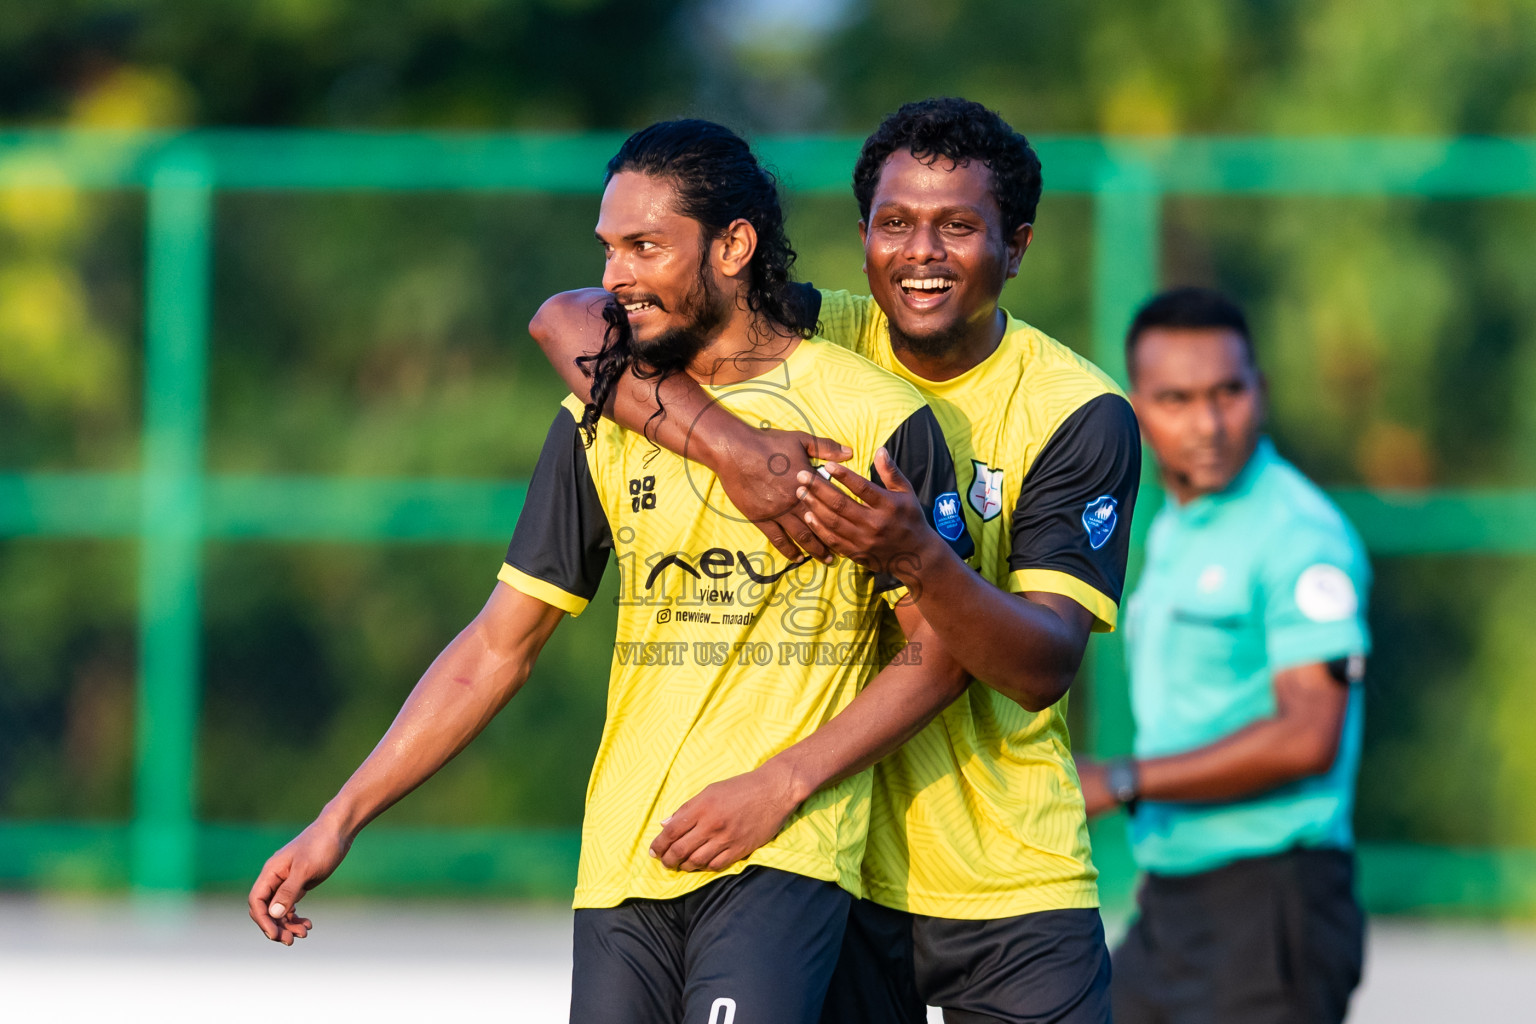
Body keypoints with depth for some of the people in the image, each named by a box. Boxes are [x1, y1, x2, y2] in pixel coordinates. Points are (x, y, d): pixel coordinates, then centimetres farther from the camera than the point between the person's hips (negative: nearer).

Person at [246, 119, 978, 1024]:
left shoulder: (879, 418, -3)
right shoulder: (600, 420, 10)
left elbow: (941, 651, 0)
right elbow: (499, 646, 12)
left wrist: (780, 782, -12)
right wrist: (343, 817, 6)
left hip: (783, 859, -5)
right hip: (623, 865, 5)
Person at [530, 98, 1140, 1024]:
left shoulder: (1080, 415, -6)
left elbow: (1045, 667, -14)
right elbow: (568, 321, -10)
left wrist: (918, 558, -33)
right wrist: (729, 444, -23)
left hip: (1014, 885, -1)